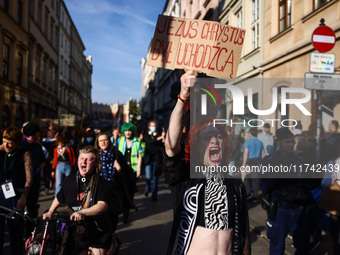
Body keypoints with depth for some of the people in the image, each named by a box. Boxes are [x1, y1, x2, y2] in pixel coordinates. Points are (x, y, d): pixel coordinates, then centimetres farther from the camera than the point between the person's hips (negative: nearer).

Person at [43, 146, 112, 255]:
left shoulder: (101, 183, -12)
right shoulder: (69, 180, 2)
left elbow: (102, 206, -25)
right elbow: (59, 198, 20)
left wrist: (82, 213, -36)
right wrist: (50, 212, 12)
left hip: (98, 231, -3)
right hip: (76, 229, 3)